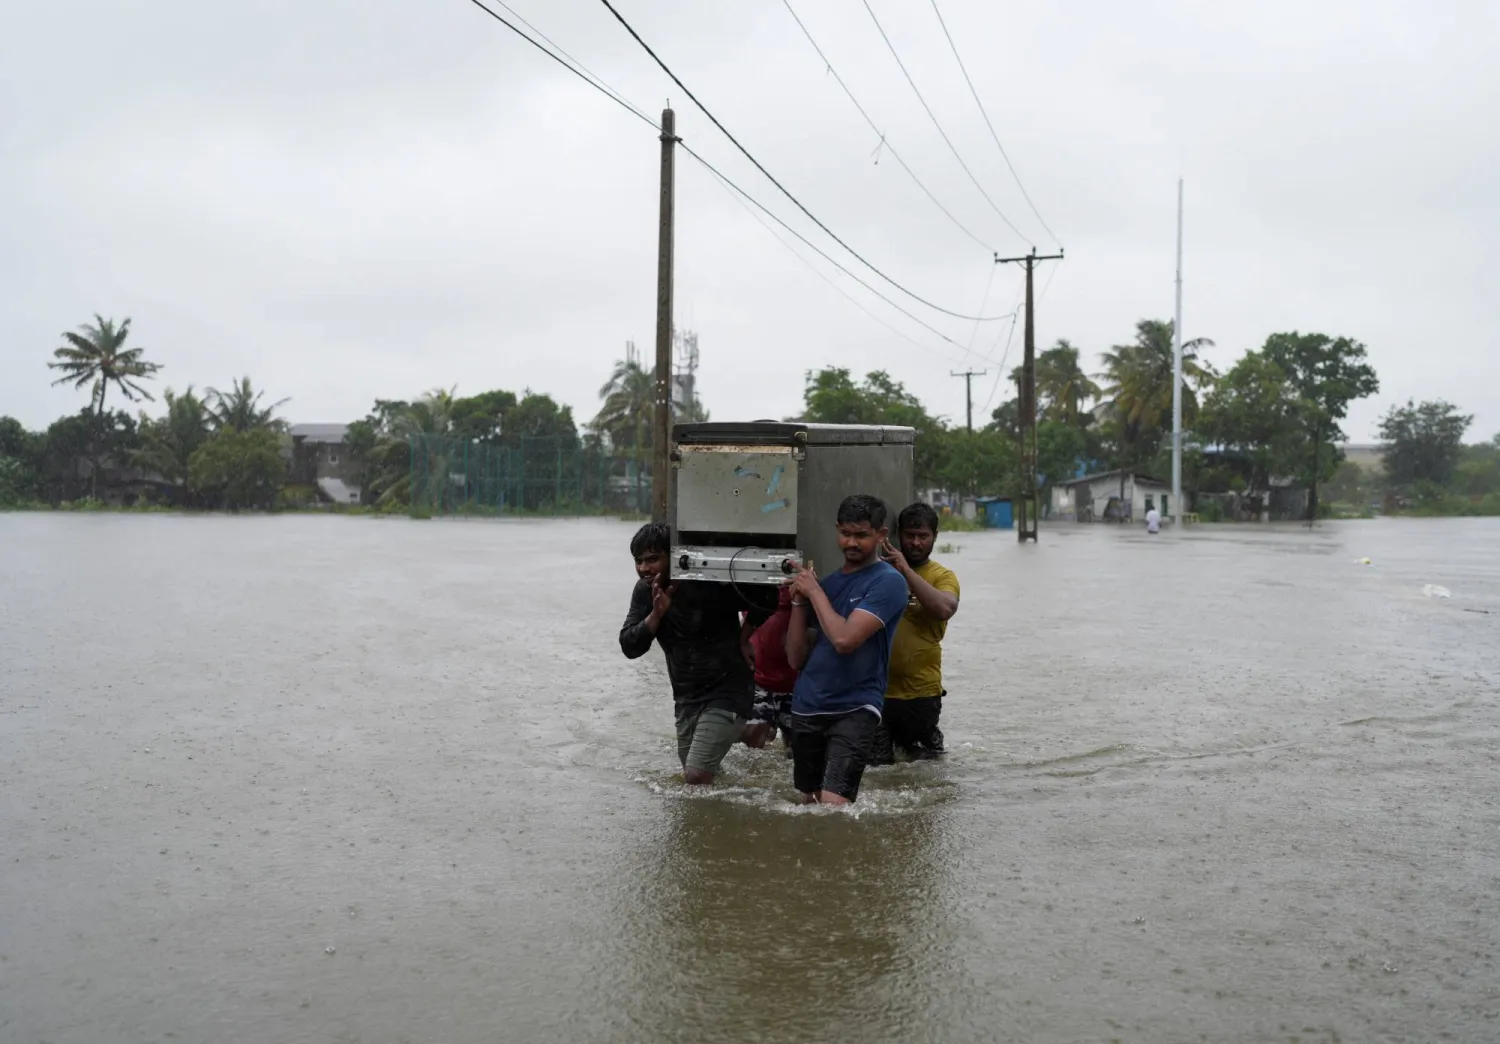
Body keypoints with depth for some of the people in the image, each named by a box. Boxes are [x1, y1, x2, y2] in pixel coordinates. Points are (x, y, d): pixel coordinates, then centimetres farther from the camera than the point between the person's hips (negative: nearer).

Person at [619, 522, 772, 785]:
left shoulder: (711, 583, -21)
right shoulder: (645, 590, -3)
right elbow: (630, 647, -9)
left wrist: (742, 643, -4)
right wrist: (656, 614, -24)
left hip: (725, 692, -7)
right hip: (686, 696, 7)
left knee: (696, 777, -14)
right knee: (691, 772, 17)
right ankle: (742, 732, 39)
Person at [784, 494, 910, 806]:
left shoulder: (888, 581, -7)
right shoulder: (827, 583, 12)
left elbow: (845, 639, -20)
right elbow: (796, 658, 10)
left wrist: (814, 591, -8)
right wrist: (799, 600, -1)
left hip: (855, 709, -7)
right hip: (806, 708, 7)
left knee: (832, 803, -20)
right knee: (810, 801, 15)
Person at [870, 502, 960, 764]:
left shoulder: (943, 576, -2)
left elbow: (945, 609, -23)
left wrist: (906, 570, -24)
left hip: (921, 692, -2)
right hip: (877, 687, 2)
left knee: (921, 756, 13)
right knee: (877, 761, 11)